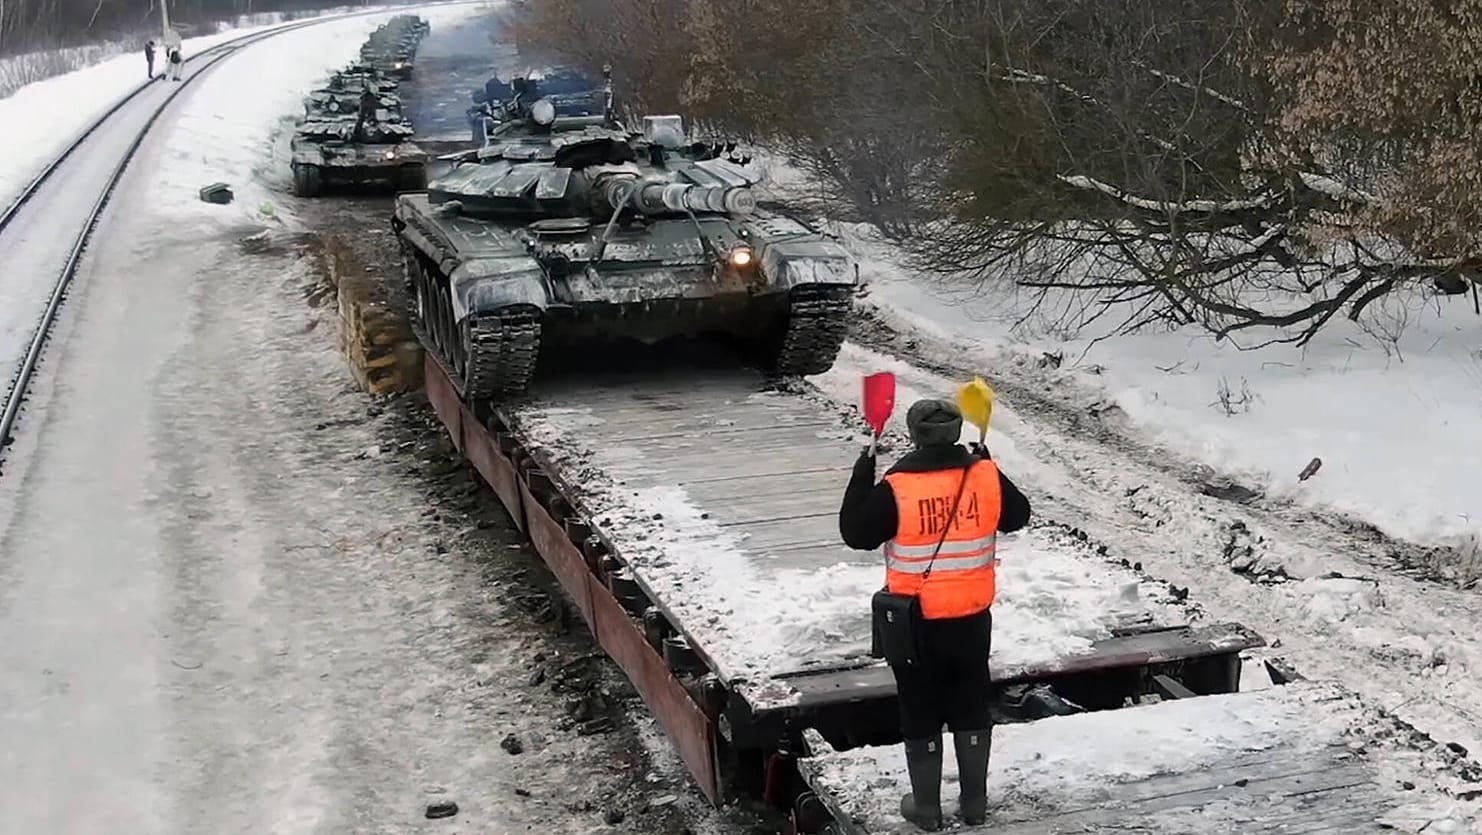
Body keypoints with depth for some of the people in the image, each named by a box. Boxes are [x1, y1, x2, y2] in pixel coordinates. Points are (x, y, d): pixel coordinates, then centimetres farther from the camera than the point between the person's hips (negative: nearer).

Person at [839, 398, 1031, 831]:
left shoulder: (896, 488, -19)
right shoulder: (986, 475, -9)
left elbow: (856, 533, -9)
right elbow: (1017, 515, 9)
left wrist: (862, 477, 0)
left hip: (917, 624, -3)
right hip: (972, 619, 3)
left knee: (920, 717, 12)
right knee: (972, 710, 18)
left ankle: (926, 808, 22)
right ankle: (975, 803, 27)